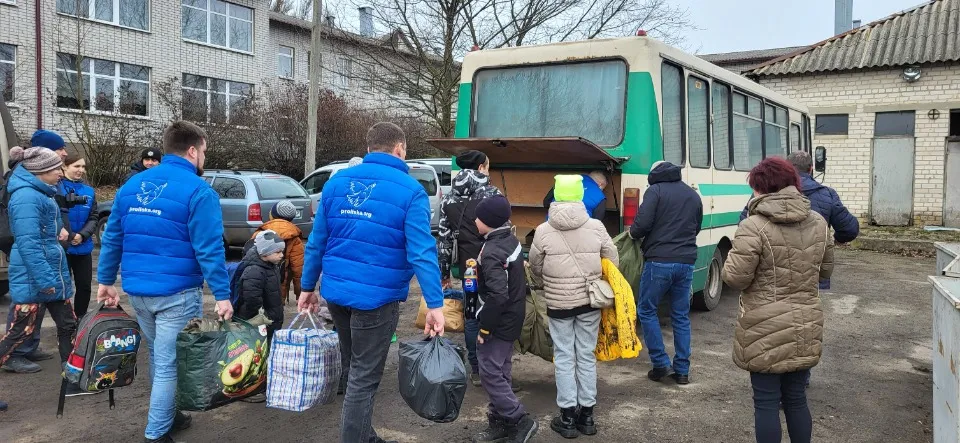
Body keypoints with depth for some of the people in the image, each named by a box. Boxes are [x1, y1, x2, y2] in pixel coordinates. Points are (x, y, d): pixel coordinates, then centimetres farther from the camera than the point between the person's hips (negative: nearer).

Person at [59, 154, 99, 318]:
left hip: (83, 247, 4)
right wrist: (68, 235, -17)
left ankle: (81, 319, 26)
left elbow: (94, 217, 5)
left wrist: (82, 235, -10)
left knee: (85, 286, 10)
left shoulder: (89, 190, 6)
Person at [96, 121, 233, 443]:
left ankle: (166, 415, 35)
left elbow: (112, 238, 12)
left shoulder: (132, 184, 9)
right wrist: (222, 294, -16)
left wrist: (106, 280, 18)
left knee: (159, 357, 21)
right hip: (177, 292, -7)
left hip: (137, 290, 7)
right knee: (170, 363, 2)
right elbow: (209, 249, -18)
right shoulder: (198, 191, -13)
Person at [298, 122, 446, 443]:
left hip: (336, 291, 6)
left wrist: (308, 286, 17)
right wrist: (435, 304, -16)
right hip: (378, 296, -6)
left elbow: (316, 242, 8)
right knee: (364, 378, 4)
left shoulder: (336, 182, 5)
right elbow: (421, 252, -18)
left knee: (354, 369, 23)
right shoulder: (410, 190, -11)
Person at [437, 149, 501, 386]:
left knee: (471, 316, 12)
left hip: (467, 266, 3)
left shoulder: (449, 199, 7)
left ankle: (476, 370, 18)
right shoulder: (492, 193, -5)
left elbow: (444, 239, 6)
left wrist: (444, 273, 11)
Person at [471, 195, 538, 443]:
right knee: (501, 372, 16)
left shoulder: (492, 252, -24)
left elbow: (497, 296, -29)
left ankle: (520, 421, 2)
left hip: (499, 324, -10)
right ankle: (500, 422, 25)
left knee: (490, 374, -2)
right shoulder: (512, 240, 5)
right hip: (512, 320, 10)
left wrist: (484, 327, -20)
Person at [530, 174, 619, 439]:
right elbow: (613, 262, 3)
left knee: (564, 358, 9)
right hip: (590, 301, 1)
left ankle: (568, 417, 13)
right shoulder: (596, 227, -6)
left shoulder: (543, 231, -8)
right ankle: (587, 414, 21)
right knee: (587, 356, 12)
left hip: (558, 304, -1)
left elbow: (535, 268, 4)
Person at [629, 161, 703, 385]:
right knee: (681, 316, 13)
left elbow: (642, 224, -15)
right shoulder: (693, 195, 15)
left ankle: (661, 364, 7)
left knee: (646, 311, 9)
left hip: (659, 261, -6)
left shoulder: (655, 191, -5)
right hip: (686, 262, 6)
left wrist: (633, 233, 6)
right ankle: (682, 370, 16)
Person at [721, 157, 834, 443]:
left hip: (766, 329, -6)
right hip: (805, 328, 6)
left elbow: (736, 278, -16)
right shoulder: (818, 223, 4)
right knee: (796, 399, 19)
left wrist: (733, 257, 3)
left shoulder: (754, 227, -16)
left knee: (766, 402, 6)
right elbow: (825, 271, 15)